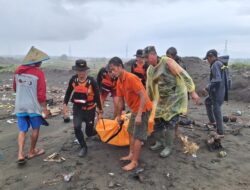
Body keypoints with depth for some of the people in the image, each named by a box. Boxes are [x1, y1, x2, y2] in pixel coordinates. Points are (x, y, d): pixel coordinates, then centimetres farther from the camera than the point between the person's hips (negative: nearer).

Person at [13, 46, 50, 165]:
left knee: (22, 130, 13)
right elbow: (41, 94, -17)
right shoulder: (39, 73, -15)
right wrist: (45, 109, -9)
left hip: (20, 106, 5)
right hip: (34, 106, -5)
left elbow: (15, 88, 16)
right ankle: (32, 151, 28)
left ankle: (20, 155, 5)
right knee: (35, 128, 14)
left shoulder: (18, 71, 4)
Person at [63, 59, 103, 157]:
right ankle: (83, 147, 6)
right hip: (77, 108, 3)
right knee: (76, 127, -18)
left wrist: (100, 111, -7)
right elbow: (68, 92, 6)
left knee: (89, 132, 6)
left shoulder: (92, 81, -18)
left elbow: (97, 96, -11)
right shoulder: (73, 79, -9)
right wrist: (65, 105, 1)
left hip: (89, 109, -2)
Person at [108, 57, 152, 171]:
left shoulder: (131, 78, -25)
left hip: (143, 109, -9)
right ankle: (131, 155, 34)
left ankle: (134, 162, 11)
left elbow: (143, 96, -26)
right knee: (131, 132, 19)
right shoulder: (119, 82, 2)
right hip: (134, 109, 9)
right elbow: (121, 99, 11)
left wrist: (139, 115, -27)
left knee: (137, 136, -2)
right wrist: (119, 115, 17)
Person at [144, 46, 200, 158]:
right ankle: (159, 142, 30)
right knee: (157, 120, 8)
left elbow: (184, 75, -17)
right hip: (161, 98, 7)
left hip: (175, 96, -6)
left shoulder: (167, 62, -18)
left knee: (169, 122, -5)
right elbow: (149, 87, 13)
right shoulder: (150, 69, 3)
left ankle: (168, 147, 14)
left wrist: (192, 92, -17)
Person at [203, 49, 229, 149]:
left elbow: (217, 80, -29)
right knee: (207, 102, 28)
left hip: (217, 93, -10)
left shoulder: (215, 65, -17)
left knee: (217, 112, -2)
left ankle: (220, 133, 8)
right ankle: (212, 121, 32)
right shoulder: (221, 64, 13)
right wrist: (211, 86, 16)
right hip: (219, 92, 10)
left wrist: (209, 86, -14)